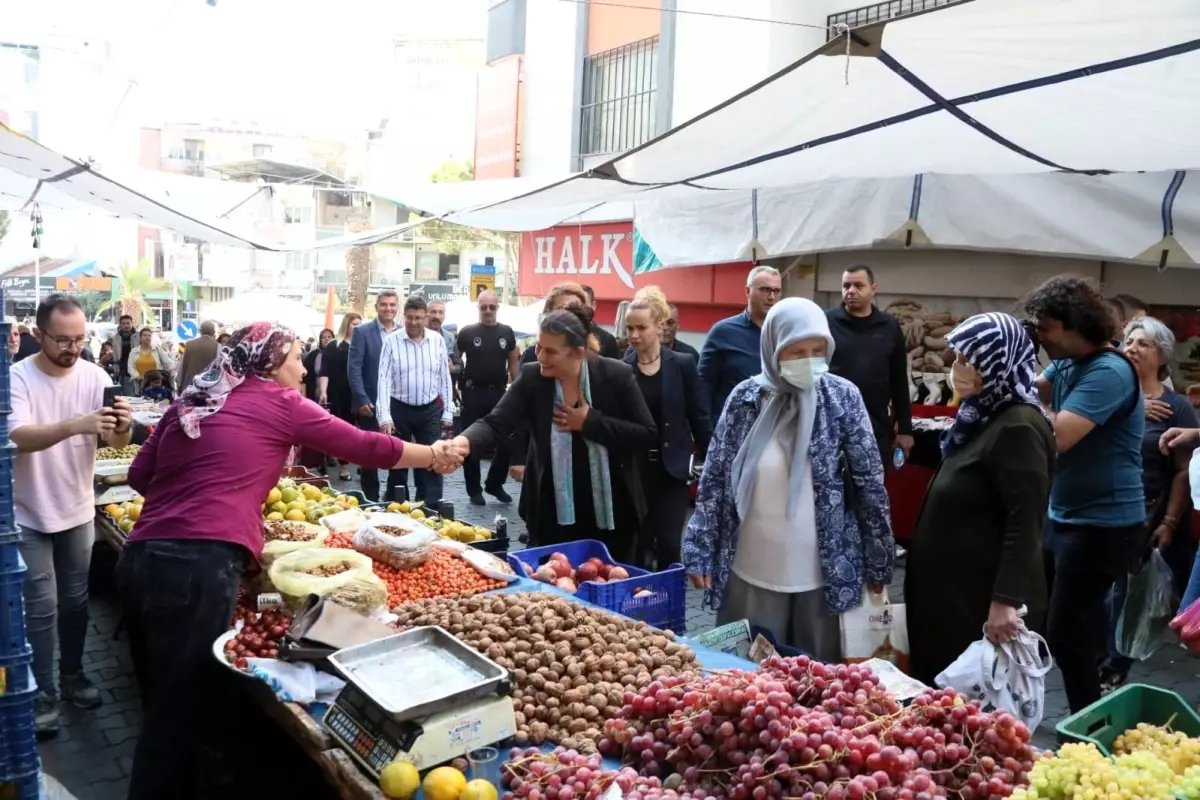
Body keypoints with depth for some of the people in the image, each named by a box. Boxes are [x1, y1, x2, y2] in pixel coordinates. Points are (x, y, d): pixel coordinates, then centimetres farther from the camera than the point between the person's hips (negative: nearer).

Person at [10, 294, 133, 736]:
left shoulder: (95, 377, -8)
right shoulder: (17, 377, -17)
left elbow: (115, 443, -13)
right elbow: (21, 437, -32)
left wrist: (122, 427, -37)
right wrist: (75, 425, -49)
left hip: (78, 510, 4)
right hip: (28, 515, -3)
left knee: (76, 601, 15)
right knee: (41, 609, 1)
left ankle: (72, 675, 33)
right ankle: (42, 695, 15)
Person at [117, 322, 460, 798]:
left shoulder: (191, 401, 18)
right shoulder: (279, 402, 3)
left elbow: (139, 476, 18)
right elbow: (366, 448, 10)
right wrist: (435, 456, 24)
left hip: (140, 558, 7)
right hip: (198, 566, -7)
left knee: (165, 708, 20)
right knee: (178, 716, 5)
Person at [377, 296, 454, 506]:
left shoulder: (438, 341, 0)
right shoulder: (391, 342, -7)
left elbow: (445, 379, 5)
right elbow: (384, 379, -10)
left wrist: (447, 413, 4)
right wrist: (384, 416, -16)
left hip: (430, 410, 1)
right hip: (399, 410, -1)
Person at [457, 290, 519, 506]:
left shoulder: (506, 332, 6)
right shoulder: (467, 332, -1)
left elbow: (513, 362, 11)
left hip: (499, 392, 2)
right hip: (474, 393, -2)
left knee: (506, 441, 4)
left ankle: (494, 483, 23)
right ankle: (474, 489, 15)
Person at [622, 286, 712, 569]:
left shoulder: (682, 364, -2)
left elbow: (698, 417, 1)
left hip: (671, 468, -1)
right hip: (632, 469, 1)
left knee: (669, 545, -2)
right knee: (637, 544, 8)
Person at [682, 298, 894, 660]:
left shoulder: (842, 397, -6)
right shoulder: (746, 398, -4)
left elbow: (869, 481, -2)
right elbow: (714, 479, 0)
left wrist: (878, 561, 0)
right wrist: (699, 552, -2)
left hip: (825, 571, 0)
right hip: (752, 571, 1)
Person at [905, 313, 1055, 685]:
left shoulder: (1018, 427, -18)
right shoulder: (983, 416, 11)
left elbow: (1025, 523, -23)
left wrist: (1006, 601, -25)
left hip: (986, 593, -9)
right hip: (952, 584, 9)